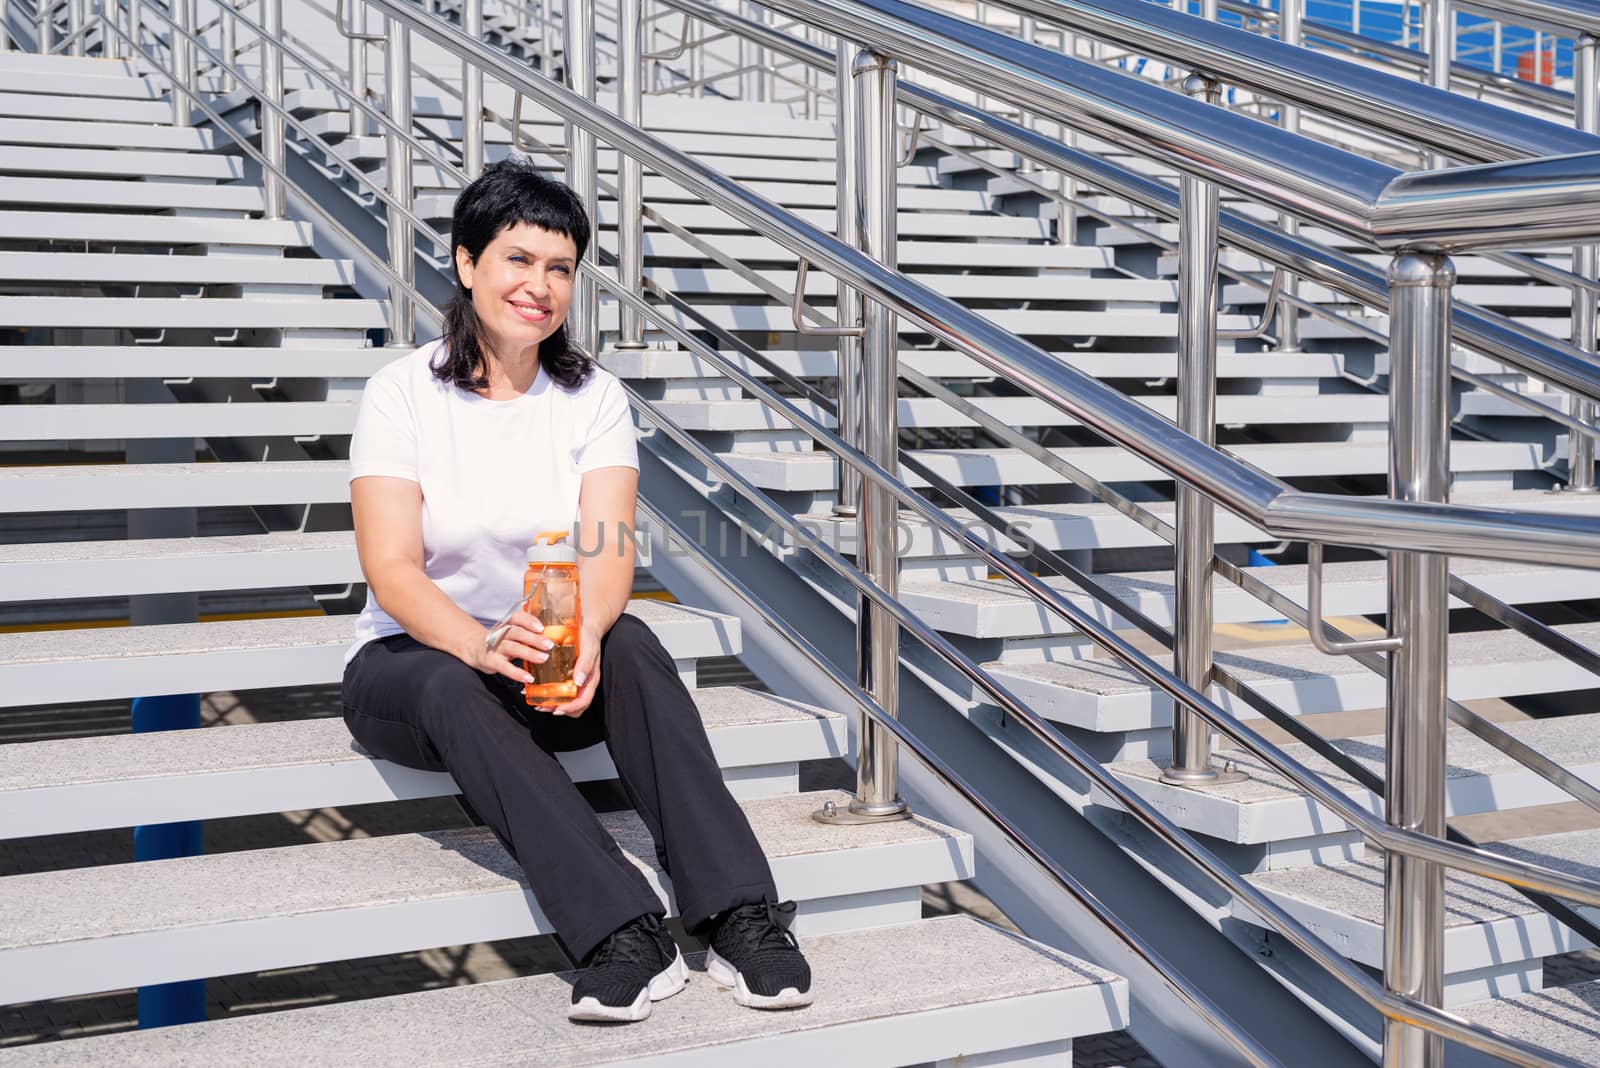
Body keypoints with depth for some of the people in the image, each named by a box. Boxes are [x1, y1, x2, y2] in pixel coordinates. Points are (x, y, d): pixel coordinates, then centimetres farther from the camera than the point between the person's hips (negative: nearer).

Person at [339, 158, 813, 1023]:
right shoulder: (403, 393, -7)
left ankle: (739, 917, -40)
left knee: (629, 643, -31)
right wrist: (483, 643, -39)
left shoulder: (593, 397, 0)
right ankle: (626, 937, -46)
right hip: (414, 657, -2)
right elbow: (391, 569, -18)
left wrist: (584, 634, -38)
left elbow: (608, 547, -14)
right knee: (455, 689, -37)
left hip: (554, 662, 2)